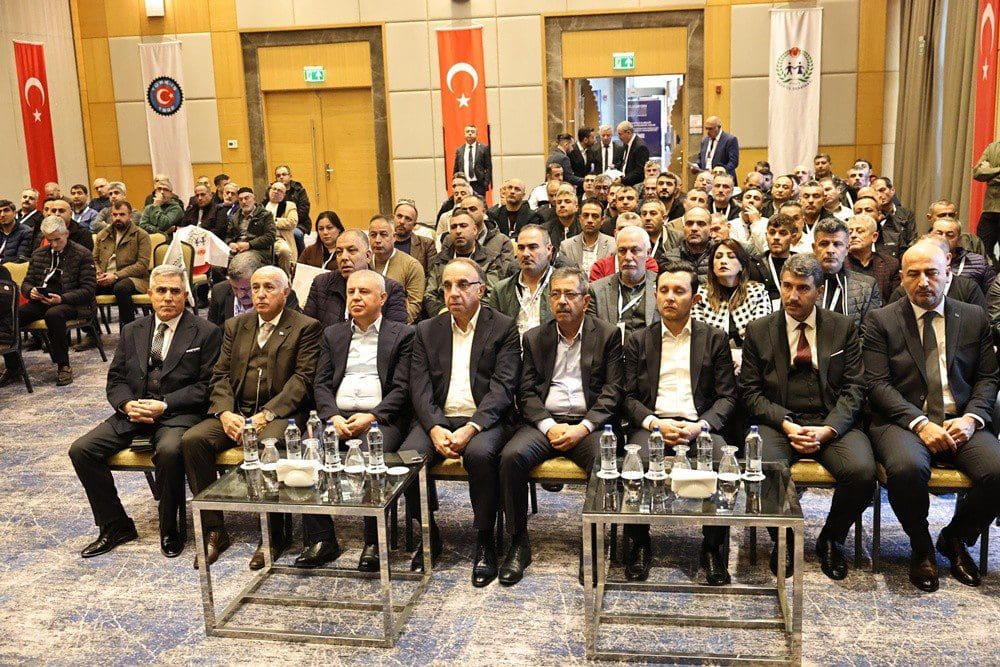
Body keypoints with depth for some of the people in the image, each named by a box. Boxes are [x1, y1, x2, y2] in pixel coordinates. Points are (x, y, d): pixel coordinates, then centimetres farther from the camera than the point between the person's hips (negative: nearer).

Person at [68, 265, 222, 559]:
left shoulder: (206, 333, 0)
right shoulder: (132, 331, 16)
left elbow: (205, 385, -6)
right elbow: (115, 379, 14)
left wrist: (164, 404, -17)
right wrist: (128, 404, -8)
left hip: (178, 413, -5)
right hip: (133, 412, 6)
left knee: (169, 450, -36)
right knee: (81, 450, -12)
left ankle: (170, 528, -12)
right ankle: (115, 526, 3)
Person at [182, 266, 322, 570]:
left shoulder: (306, 327, 2)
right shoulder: (235, 326, 18)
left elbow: (302, 378, -8)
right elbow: (220, 374, 12)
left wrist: (266, 414, -19)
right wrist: (225, 412, -8)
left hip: (279, 413, -5)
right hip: (235, 411, 5)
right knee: (192, 440, -19)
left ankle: (275, 534, -17)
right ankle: (213, 530, -9)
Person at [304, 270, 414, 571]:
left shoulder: (402, 334, 9)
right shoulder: (332, 334, 21)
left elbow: (402, 388, -1)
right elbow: (321, 384, 13)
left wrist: (372, 417, -15)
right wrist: (333, 417, -7)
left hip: (380, 418, -3)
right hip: (338, 416, 4)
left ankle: (374, 543, -20)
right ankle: (320, 540, -15)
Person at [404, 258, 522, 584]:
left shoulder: (504, 328, 4)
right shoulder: (426, 330, 14)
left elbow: (502, 386, -6)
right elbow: (420, 387, 4)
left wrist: (470, 429, -20)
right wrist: (435, 429, -14)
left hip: (484, 420, -3)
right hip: (438, 419, 3)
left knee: (480, 453, -35)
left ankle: (484, 541, -15)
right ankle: (428, 536, -2)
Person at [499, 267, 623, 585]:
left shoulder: (608, 335, 8)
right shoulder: (535, 338, 14)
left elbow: (613, 391, 0)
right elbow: (526, 392, 7)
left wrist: (583, 427, -14)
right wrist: (549, 426, -10)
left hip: (589, 422, -2)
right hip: (544, 421, 2)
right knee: (512, 456, -27)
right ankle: (518, 543, -12)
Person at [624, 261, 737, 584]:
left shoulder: (715, 338, 13)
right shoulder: (638, 340, 14)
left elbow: (727, 397, 7)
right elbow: (629, 396, 8)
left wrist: (700, 426, -11)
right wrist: (655, 422, -11)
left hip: (700, 426, 0)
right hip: (652, 424, 0)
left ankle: (714, 550, -12)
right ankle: (638, 546, -11)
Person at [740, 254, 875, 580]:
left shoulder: (844, 328, 9)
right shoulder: (758, 330, 8)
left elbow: (853, 388, 4)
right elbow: (751, 392, 4)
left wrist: (828, 430, -13)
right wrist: (786, 426, -13)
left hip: (833, 422, 1)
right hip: (778, 423, -1)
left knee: (862, 471, -28)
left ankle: (831, 540, 2)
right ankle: (783, 540, -1)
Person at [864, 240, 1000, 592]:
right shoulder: (881, 321, 4)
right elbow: (877, 384, -4)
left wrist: (971, 418, -9)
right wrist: (919, 423, -16)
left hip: (961, 423, 3)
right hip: (903, 422, -3)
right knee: (906, 468, -35)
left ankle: (955, 537, 6)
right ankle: (921, 547, -3)